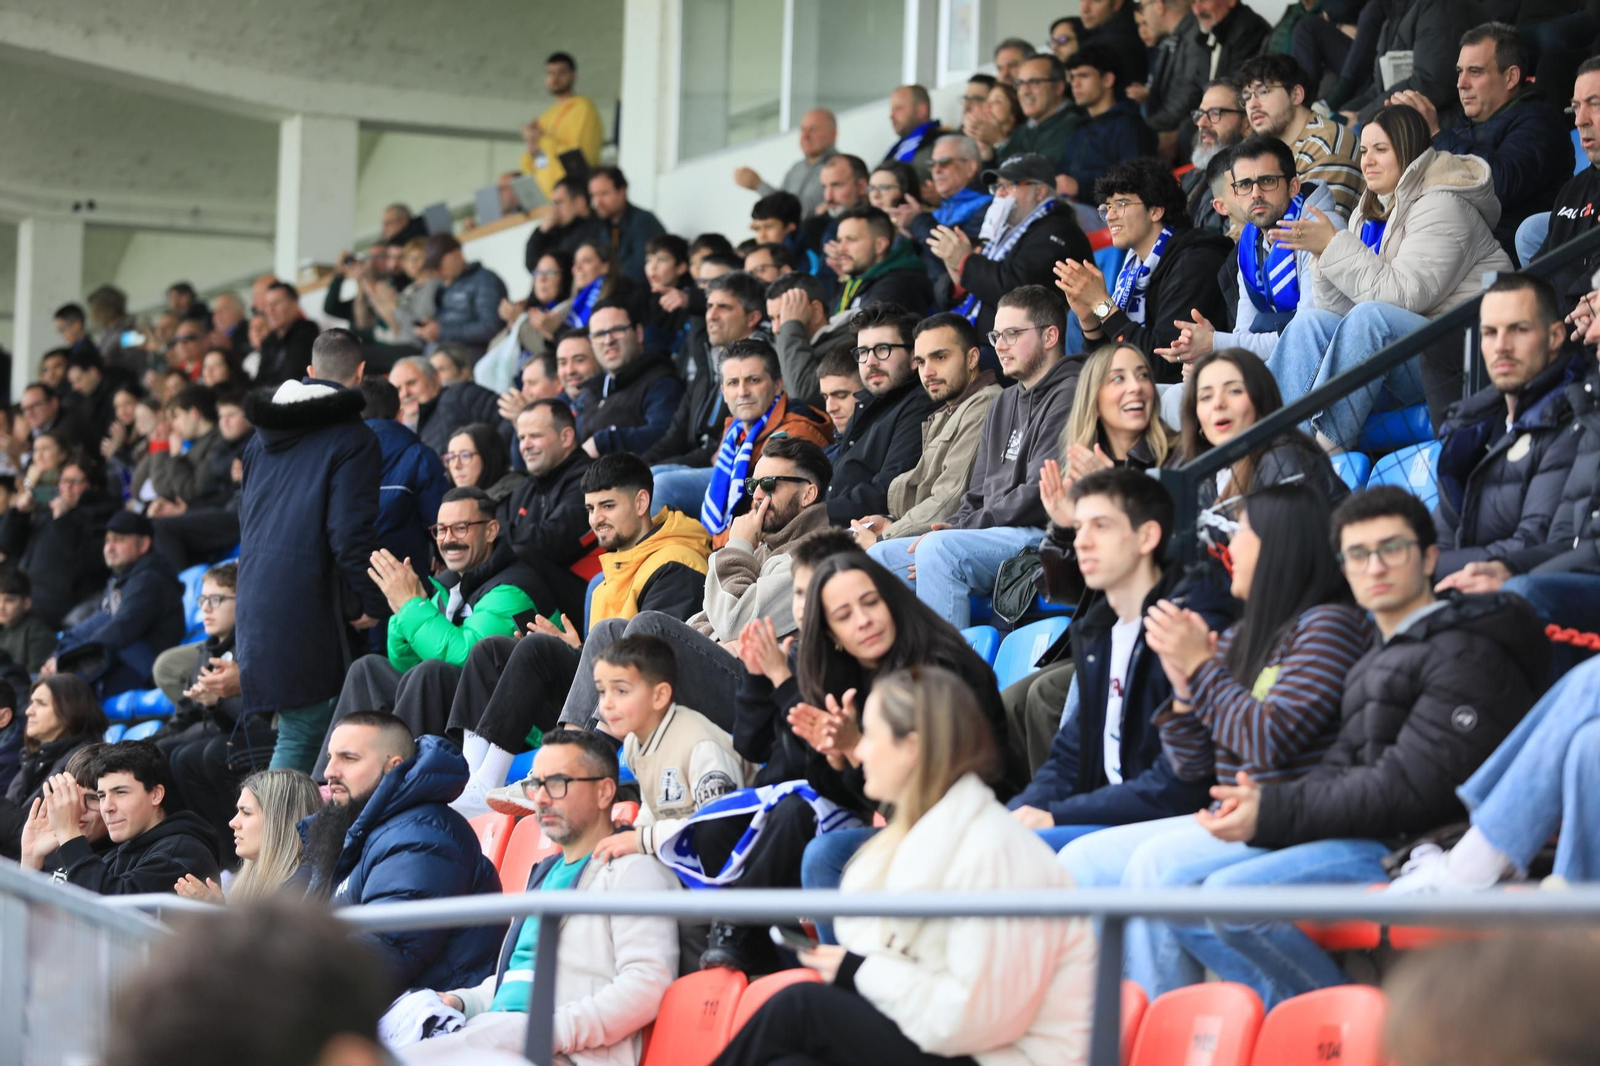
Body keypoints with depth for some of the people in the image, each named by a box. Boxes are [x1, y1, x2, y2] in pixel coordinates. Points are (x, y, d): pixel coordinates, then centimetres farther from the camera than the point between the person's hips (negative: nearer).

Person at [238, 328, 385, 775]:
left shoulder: (264, 435, 18)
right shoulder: (352, 438, -6)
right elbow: (350, 530, -14)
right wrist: (371, 603, -4)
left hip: (256, 599, 8)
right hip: (309, 600, -8)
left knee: (298, 732, 12)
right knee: (303, 733, -4)